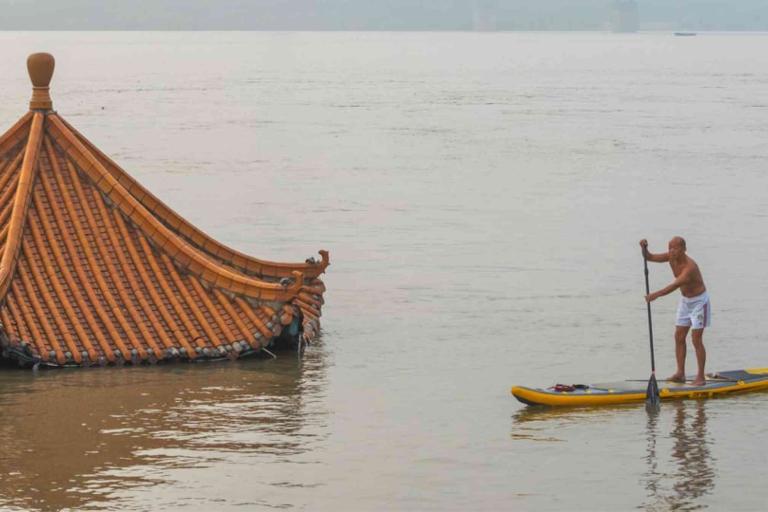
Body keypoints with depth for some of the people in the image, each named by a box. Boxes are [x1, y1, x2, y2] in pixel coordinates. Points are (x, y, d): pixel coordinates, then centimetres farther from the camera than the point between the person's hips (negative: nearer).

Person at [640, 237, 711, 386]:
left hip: (699, 301, -8)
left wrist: (656, 295, -54)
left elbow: (674, 285, -43)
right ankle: (680, 374, 8)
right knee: (679, 337, 4)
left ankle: (701, 377, -2)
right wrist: (644, 248, -26)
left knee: (696, 339, -9)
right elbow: (649, 257, -4)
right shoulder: (671, 257, -9)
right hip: (685, 301, 8)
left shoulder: (690, 267, -33)